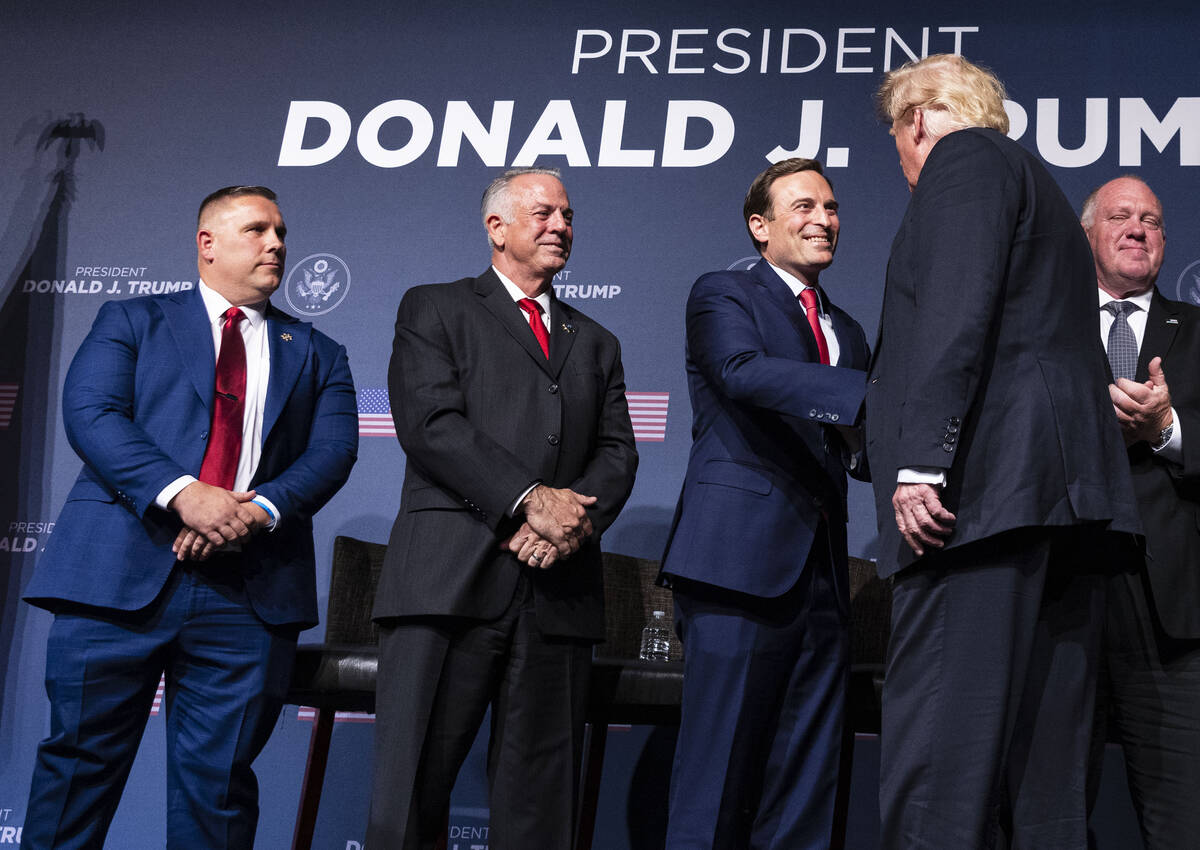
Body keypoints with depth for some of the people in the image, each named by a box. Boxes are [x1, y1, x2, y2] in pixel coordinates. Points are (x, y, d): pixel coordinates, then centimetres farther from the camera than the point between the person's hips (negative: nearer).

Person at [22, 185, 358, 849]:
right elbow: (89, 412, -3)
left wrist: (261, 511, -14)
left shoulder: (317, 355, 20)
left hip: (250, 592, 2)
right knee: (79, 760, 2)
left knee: (218, 780, 2)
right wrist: (182, 492, -18)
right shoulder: (131, 321, 14)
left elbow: (333, 451, 6)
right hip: (121, 574, -1)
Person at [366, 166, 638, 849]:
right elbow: (429, 423, -4)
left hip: (559, 590, 4)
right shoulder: (435, 309, 12)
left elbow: (617, 453, 12)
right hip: (451, 580, -4)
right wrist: (528, 499, -13)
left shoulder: (596, 343, 25)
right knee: (407, 793, -7)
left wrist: (576, 521, -8)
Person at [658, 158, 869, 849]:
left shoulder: (848, 332, 25)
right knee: (718, 782, -6)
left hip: (822, 573, 7)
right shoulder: (722, 296, 5)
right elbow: (745, 370, -17)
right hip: (742, 559, -6)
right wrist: (875, 392, -28)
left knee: (807, 791, 7)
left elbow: (863, 448, 18)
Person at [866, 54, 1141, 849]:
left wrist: (921, 462, -19)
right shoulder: (1041, 187, 31)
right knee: (1044, 769, 6)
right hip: (1066, 497, 9)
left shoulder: (963, 157, 4)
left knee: (937, 764, -14)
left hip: (986, 485, -9)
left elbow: (956, 309, -12)